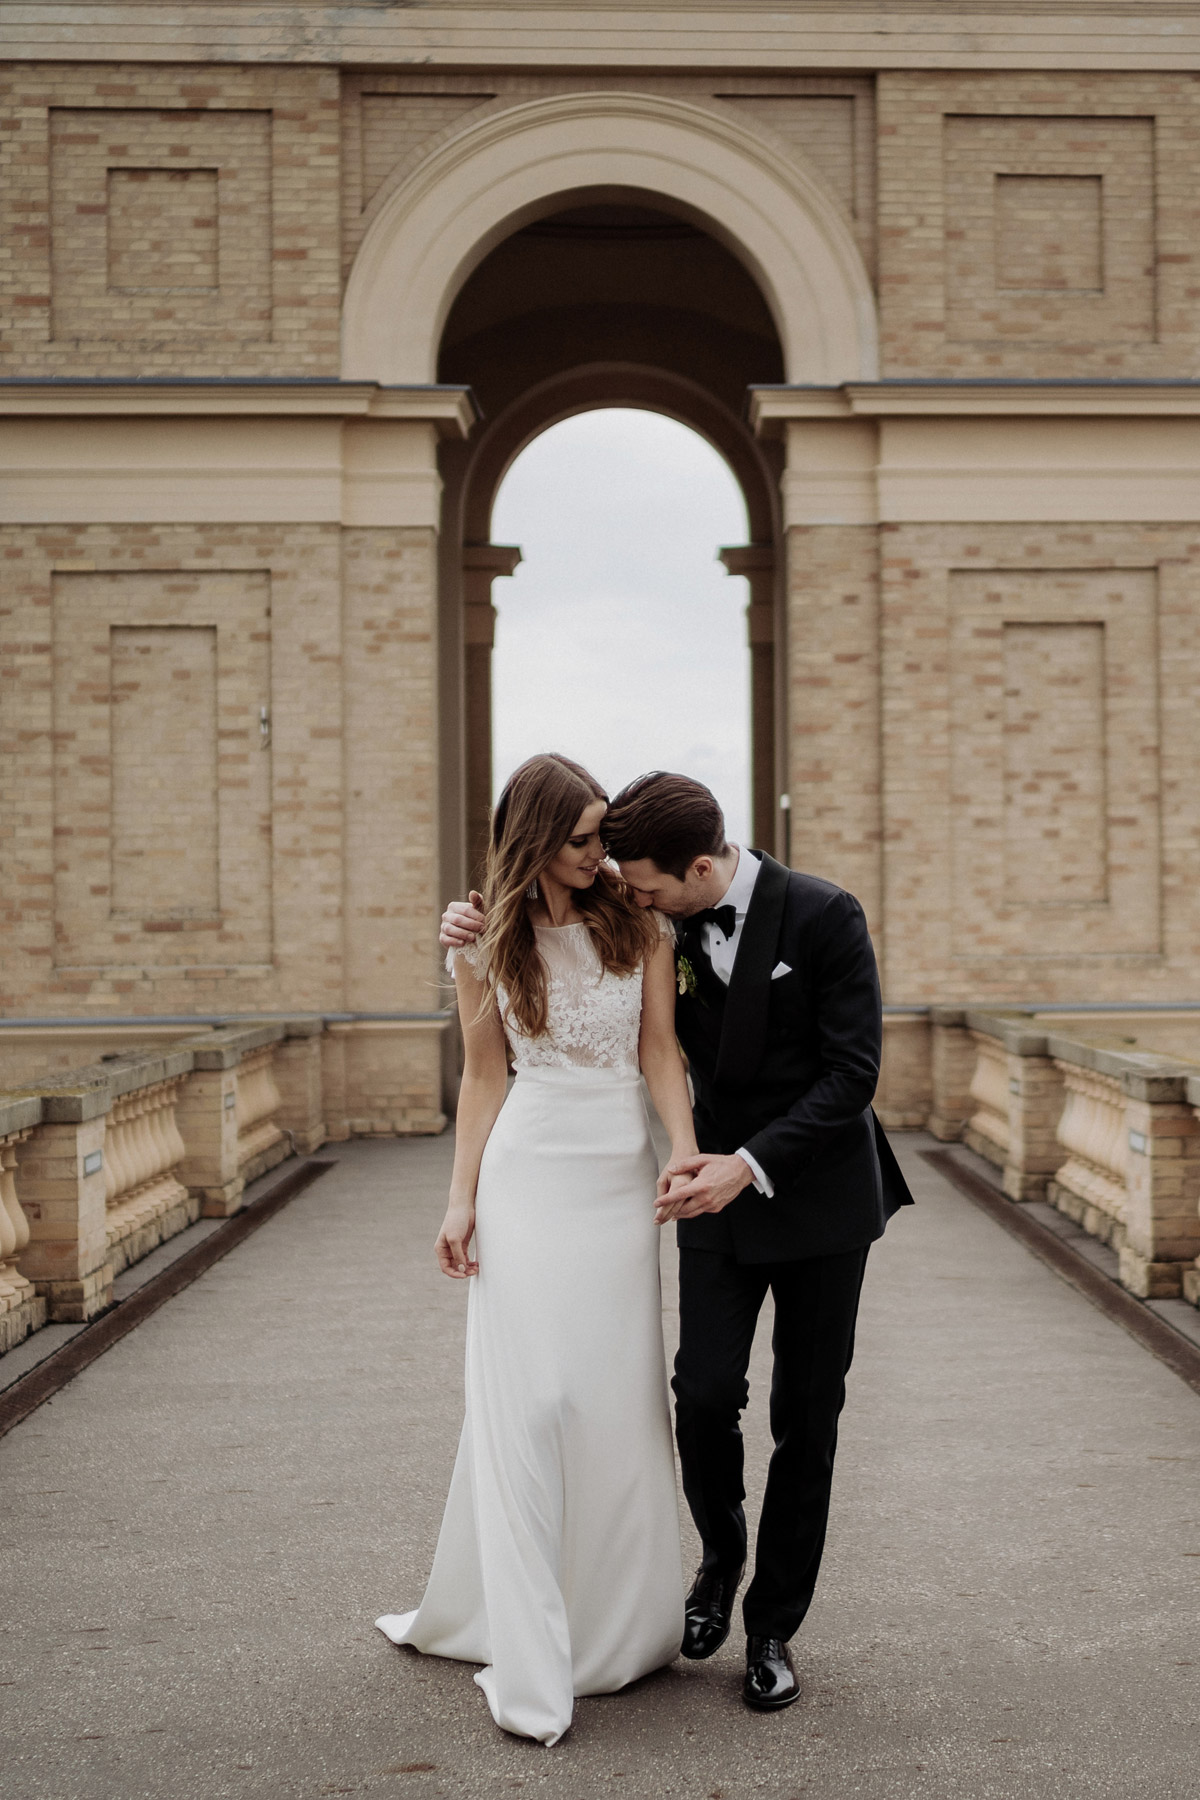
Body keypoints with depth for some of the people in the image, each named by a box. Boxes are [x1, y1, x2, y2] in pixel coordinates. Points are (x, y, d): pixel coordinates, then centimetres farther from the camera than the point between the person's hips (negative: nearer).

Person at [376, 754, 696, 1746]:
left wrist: (684, 1146, -17)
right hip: (527, 1172, -1)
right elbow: (483, 1078, 7)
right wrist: (462, 1200, 2)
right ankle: (528, 1665, 0)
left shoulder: (639, 922, 3)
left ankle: (619, 1629, 20)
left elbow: (660, 1046, -1)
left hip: (621, 1176, 1)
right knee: (524, 1401, -4)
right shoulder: (486, 948, 2)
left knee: (620, 1400, 5)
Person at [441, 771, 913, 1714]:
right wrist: (486, 932, -8)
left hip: (821, 1191, -2)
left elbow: (853, 1071, -16)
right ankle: (722, 1555, 22)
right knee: (705, 1395, -8)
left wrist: (752, 1165, -25)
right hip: (721, 1187, 3)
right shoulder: (662, 928, -4)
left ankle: (773, 1626, 19)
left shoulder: (823, 915, -15)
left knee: (807, 1415, 5)